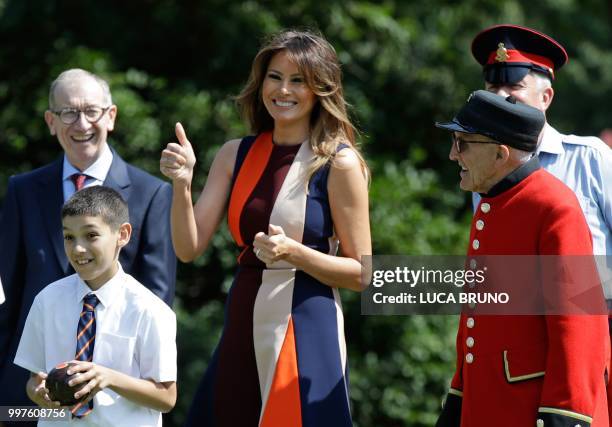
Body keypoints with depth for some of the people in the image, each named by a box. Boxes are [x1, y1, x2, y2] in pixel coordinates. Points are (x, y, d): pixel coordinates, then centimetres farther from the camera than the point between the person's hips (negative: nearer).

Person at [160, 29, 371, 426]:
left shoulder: (338, 163, -6)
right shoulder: (236, 155, 8)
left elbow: (361, 273, -5)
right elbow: (189, 248, 3)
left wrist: (292, 252, -20)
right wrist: (182, 184, -13)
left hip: (306, 329, -5)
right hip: (242, 326, 5)